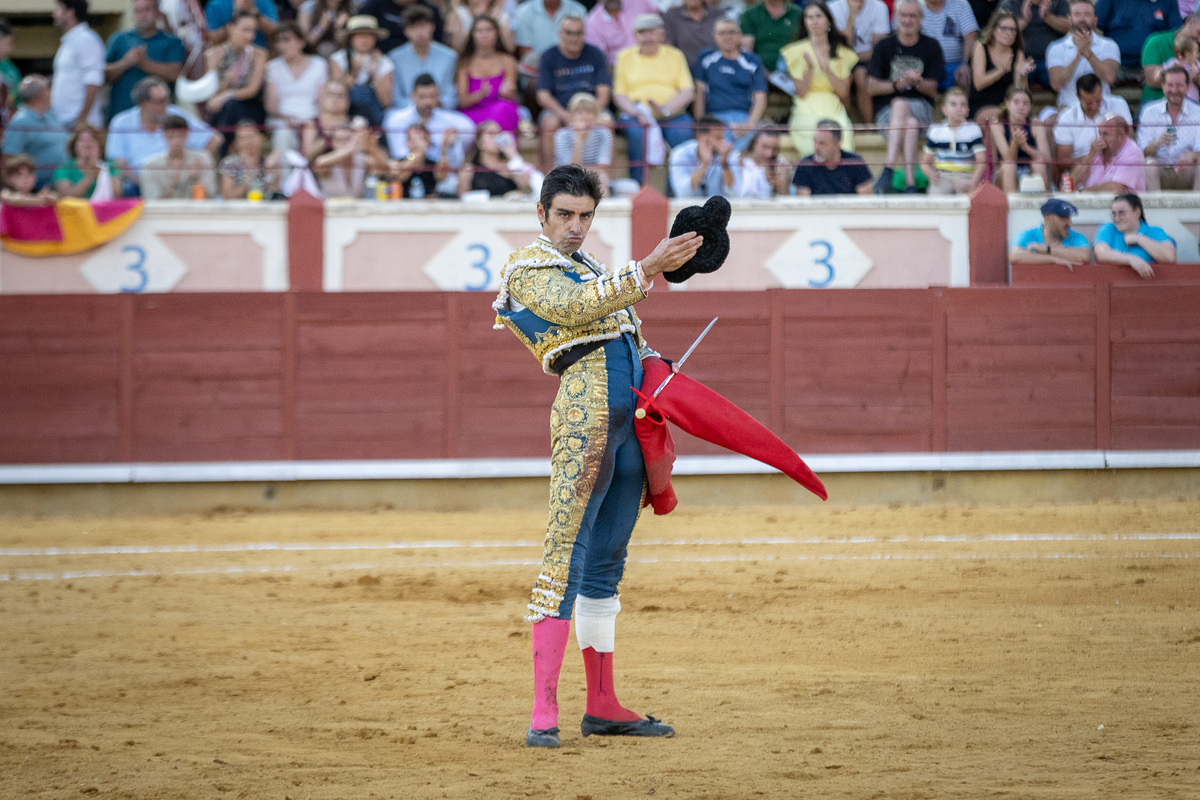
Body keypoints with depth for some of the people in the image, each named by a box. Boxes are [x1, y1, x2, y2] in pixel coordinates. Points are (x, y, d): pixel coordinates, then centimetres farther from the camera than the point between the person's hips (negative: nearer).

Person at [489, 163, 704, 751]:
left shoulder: (583, 264, 26)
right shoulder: (530, 268, -1)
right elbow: (578, 307, -19)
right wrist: (649, 268, -25)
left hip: (629, 417, 9)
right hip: (586, 411, -9)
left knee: (606, 562, 11)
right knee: (567, 550, -14)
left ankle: (603, 707, 16)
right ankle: (544, 712, -20)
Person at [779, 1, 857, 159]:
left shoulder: (841, 52, 13)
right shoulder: (797, 51, 8)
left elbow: (844, 92, 4)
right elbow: (801, 92, 2)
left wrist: (827, 68, -8)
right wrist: (809, 68, -12)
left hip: (834, 110, 2)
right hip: (806, 111, -2)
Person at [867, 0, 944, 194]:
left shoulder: (931, 47, 9)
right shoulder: (885, 46, 8)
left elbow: (932, 91, 6)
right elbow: (872, 88, 3)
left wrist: (917, 82, -16)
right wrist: (896, 84, -15)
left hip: (920, 107, 0)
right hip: (887, 110, 0)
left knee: (900, 104, -36)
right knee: (910, 125, -36)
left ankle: (889, 169, -44)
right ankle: (910, 183, -46)